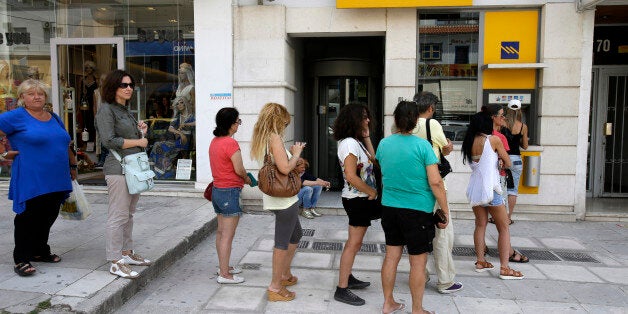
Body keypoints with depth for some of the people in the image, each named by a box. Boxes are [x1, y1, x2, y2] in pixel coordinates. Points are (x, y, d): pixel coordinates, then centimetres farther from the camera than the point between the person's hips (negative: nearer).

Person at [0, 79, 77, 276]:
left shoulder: (54, 118, 15)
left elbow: (65, 145, 24)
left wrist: (73, 165, 22)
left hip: (57, 181, 6)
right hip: (31, 183, -6)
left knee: (48, 218, 13)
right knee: (29, 219, -1)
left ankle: (40, 252, 29)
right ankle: (22, 260, 11)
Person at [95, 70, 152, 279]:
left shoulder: (126, 110, 19)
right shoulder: (106, 109, -8)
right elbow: (109, 141, -18)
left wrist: (141, 132, 6)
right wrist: (138, 142, -10)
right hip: (118, 169, -9)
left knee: (129, 214, 15)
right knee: (118, 216, -5)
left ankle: (127, 253, 26)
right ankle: (115, 263, 2)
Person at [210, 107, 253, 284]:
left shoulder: (214, 141, 8)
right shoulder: (231, 143, -19)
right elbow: (239, 170, -17)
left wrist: (242, 178, 13)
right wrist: (247, 179, 3)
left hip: (217, 189, 9)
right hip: (230, 192, -9)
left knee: (221, 231, 17)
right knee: (228, 235, -2)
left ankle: (223, 267, 29)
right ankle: (224, 274, 5)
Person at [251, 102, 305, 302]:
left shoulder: (263, 139, 11)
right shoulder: (274, 138, -18)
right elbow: (285, 168, -26)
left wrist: (293, 153, 12)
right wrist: (296, 154, -10)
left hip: (276, 198, 10)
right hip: (283, 198, -10)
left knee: (296, 235, 25)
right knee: (283, 242, 1)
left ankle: (285, 274, 37)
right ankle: (275, 288, 13)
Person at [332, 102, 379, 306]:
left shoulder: (355, 142, 11)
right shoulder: (350, 144, -21)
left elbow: (371, 160, 12)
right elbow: (351, 177, -26)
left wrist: (367, 138, 7)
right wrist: (372, 192, -14)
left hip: (361, 198, 10)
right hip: (358, 199, -10)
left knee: (354, 242, 19)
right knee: (354, 244, -4)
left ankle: (348, 278, 33)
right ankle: (342, 290, 4)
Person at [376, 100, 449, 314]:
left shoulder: (384, 143, 1)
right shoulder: (422, 145, -13)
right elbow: (435, 182, -15)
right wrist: (445, 211, -6)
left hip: (389, 208, 5)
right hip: (418, 210, -5)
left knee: (391, 256, 15)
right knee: (418, 262, 8)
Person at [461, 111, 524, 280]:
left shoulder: (469, 142, 4)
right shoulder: (494, 139, -9)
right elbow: (508, 163, -4)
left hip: (474, 189, 6)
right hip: (490, 189, -5)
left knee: (480, 225, 16)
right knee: (504, 228, 4)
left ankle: (480, 262, 21)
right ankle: (504, 268, 3)